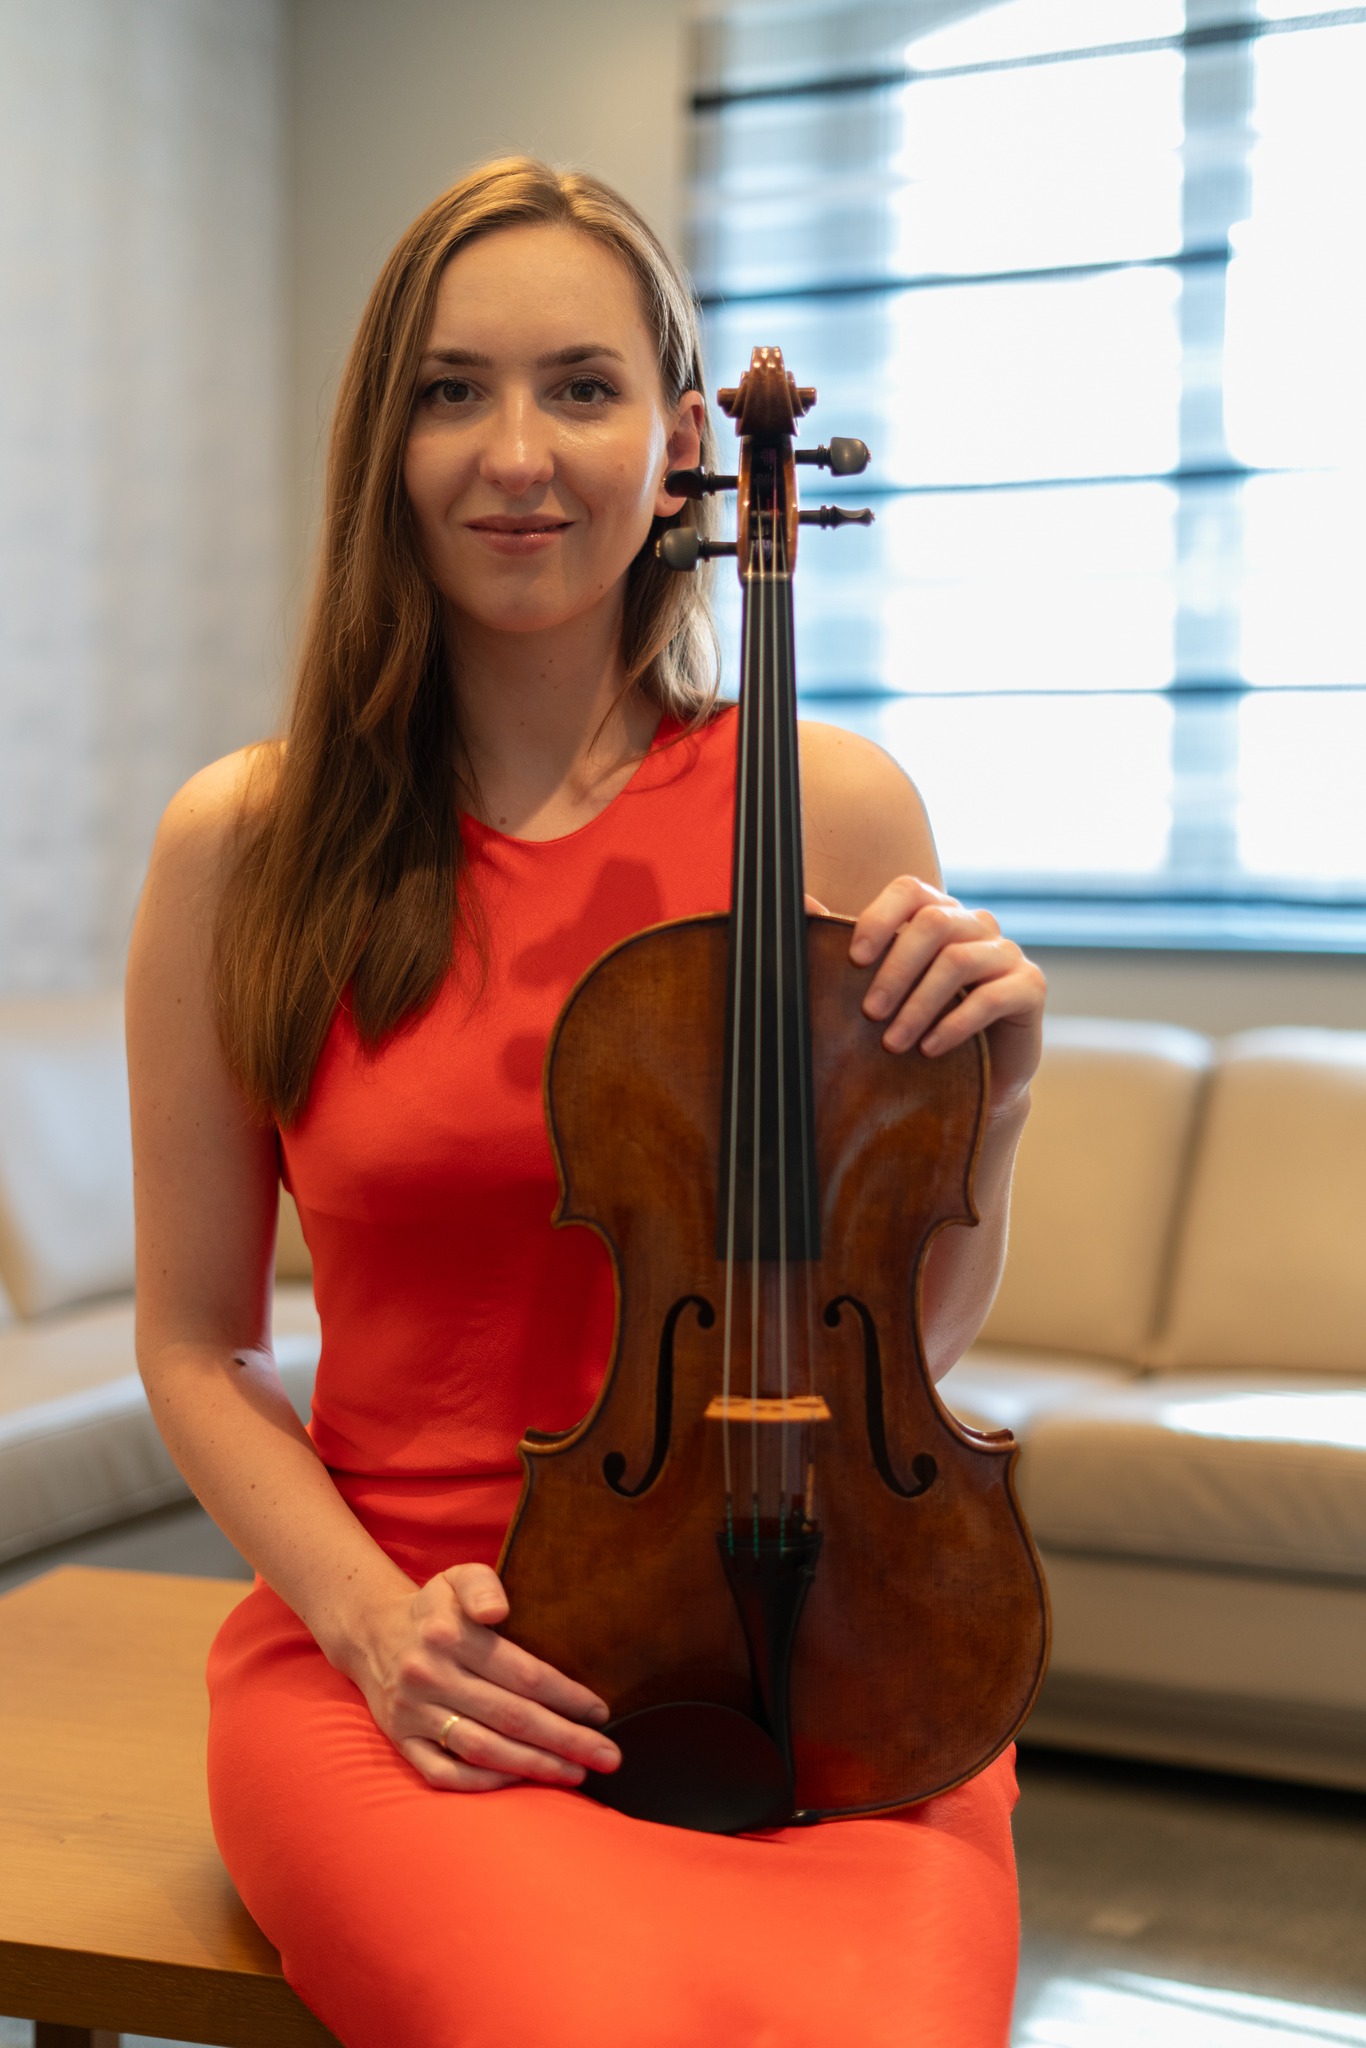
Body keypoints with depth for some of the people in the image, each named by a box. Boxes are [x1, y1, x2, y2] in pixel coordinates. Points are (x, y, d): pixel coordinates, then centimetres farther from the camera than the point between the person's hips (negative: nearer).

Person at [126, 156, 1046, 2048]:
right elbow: (198, 1346, 7)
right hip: (391, 1656, -1)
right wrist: (371, 1617, -8)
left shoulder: (838, 812, 0)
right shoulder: (245, 847, -1)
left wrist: (994, 1105, -8)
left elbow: (903, 1338, 10)